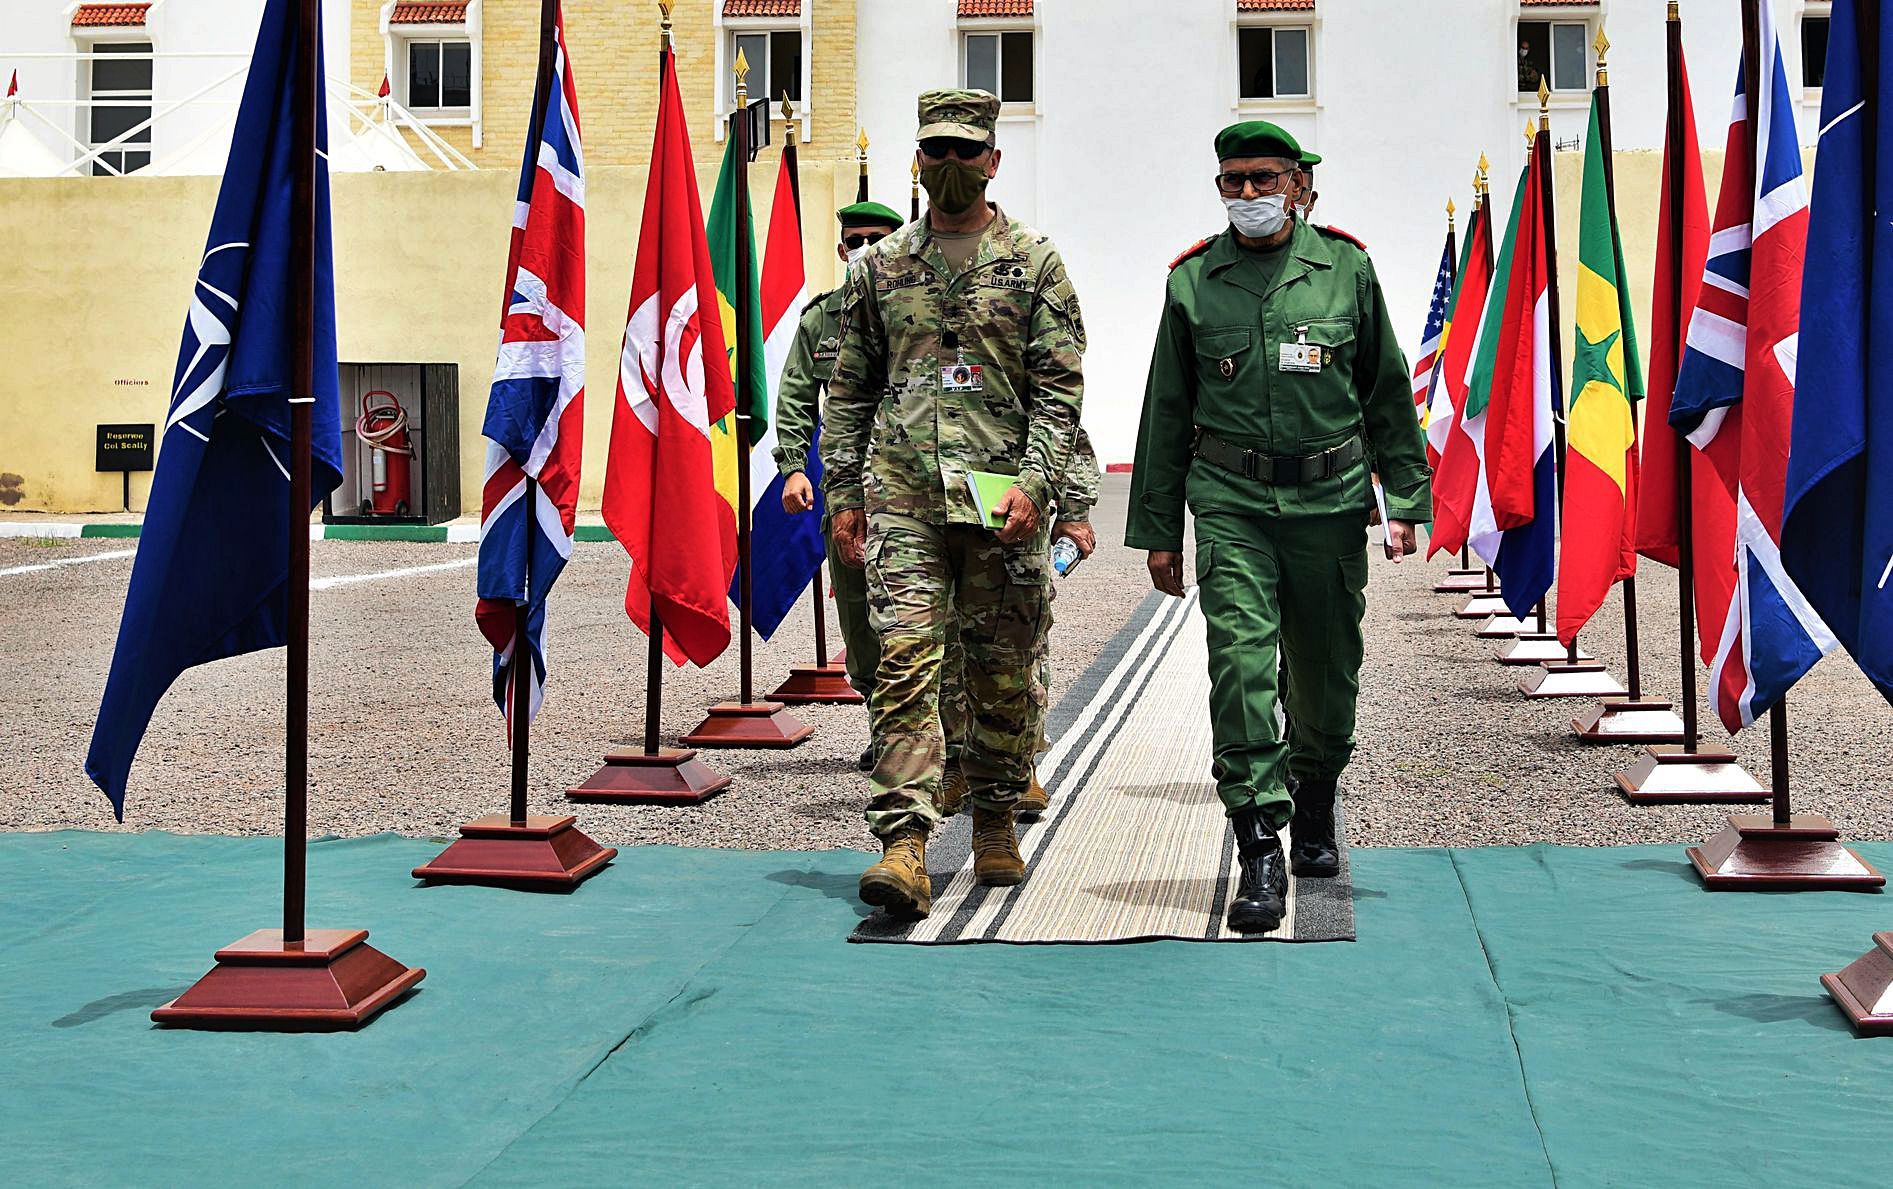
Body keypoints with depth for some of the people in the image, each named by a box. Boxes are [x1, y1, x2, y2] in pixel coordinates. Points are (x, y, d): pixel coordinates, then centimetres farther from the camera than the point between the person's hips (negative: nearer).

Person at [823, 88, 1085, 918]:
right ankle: (904, 843, -15)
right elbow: (850, 389, 14)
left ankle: (995, 822, 24)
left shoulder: (1033, 263, 5)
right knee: (905, 659, -11)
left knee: (1003, 671, 7)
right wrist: (843, 493, 7)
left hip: (1001, 498, 0)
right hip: (902, 494, 1)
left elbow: (1061, 388, 0)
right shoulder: (879, 266, 11)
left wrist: (1033, 482, -12)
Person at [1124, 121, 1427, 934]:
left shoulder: (1345, 268, 4)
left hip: (1330, 499, 1)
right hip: (1232, 500, -1)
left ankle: (1314, 815, 35)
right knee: (1241, 662, -15)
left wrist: (1406, 500, 6)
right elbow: (1166, 411, 10)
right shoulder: (1193, 281, 5)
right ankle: (1260, 852, -14)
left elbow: (1388, 393, 10)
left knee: (1327, 673, 10)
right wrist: (1157, 530, 8)